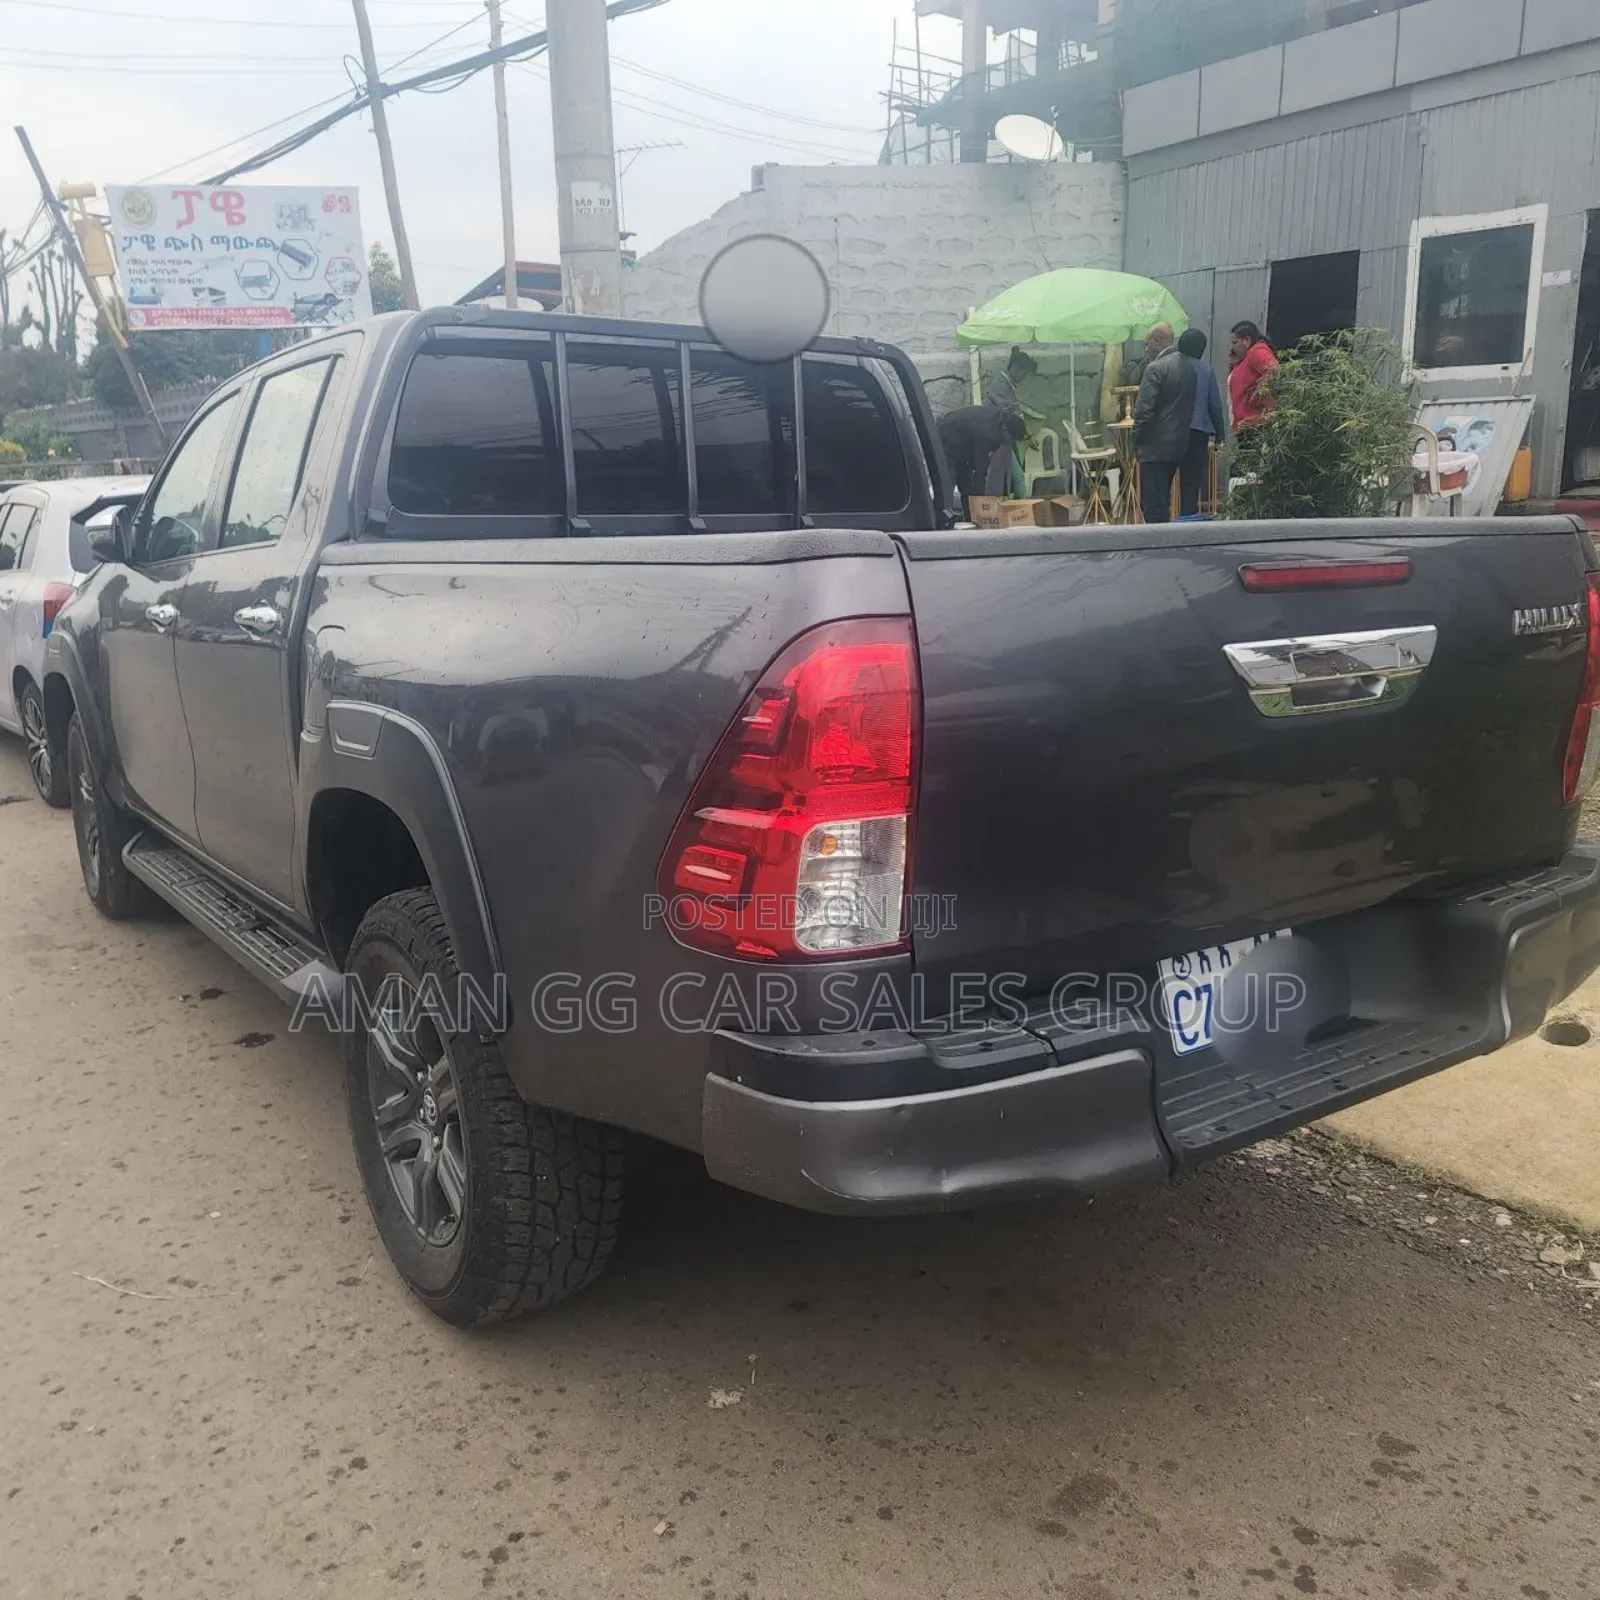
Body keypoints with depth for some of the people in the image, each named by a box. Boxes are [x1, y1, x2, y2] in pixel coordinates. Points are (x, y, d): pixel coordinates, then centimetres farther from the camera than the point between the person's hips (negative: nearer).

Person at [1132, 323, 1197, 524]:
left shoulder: (1155, 368, -15)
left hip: (1156, 446, -9)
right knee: (1163, 499, 17)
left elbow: (1144, 411, -18)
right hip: (1180, 444, 9)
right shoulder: (1189, 365, 10)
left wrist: (1137, 442, -6)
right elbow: (1190, 405, 13)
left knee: (1153, 503, -6)